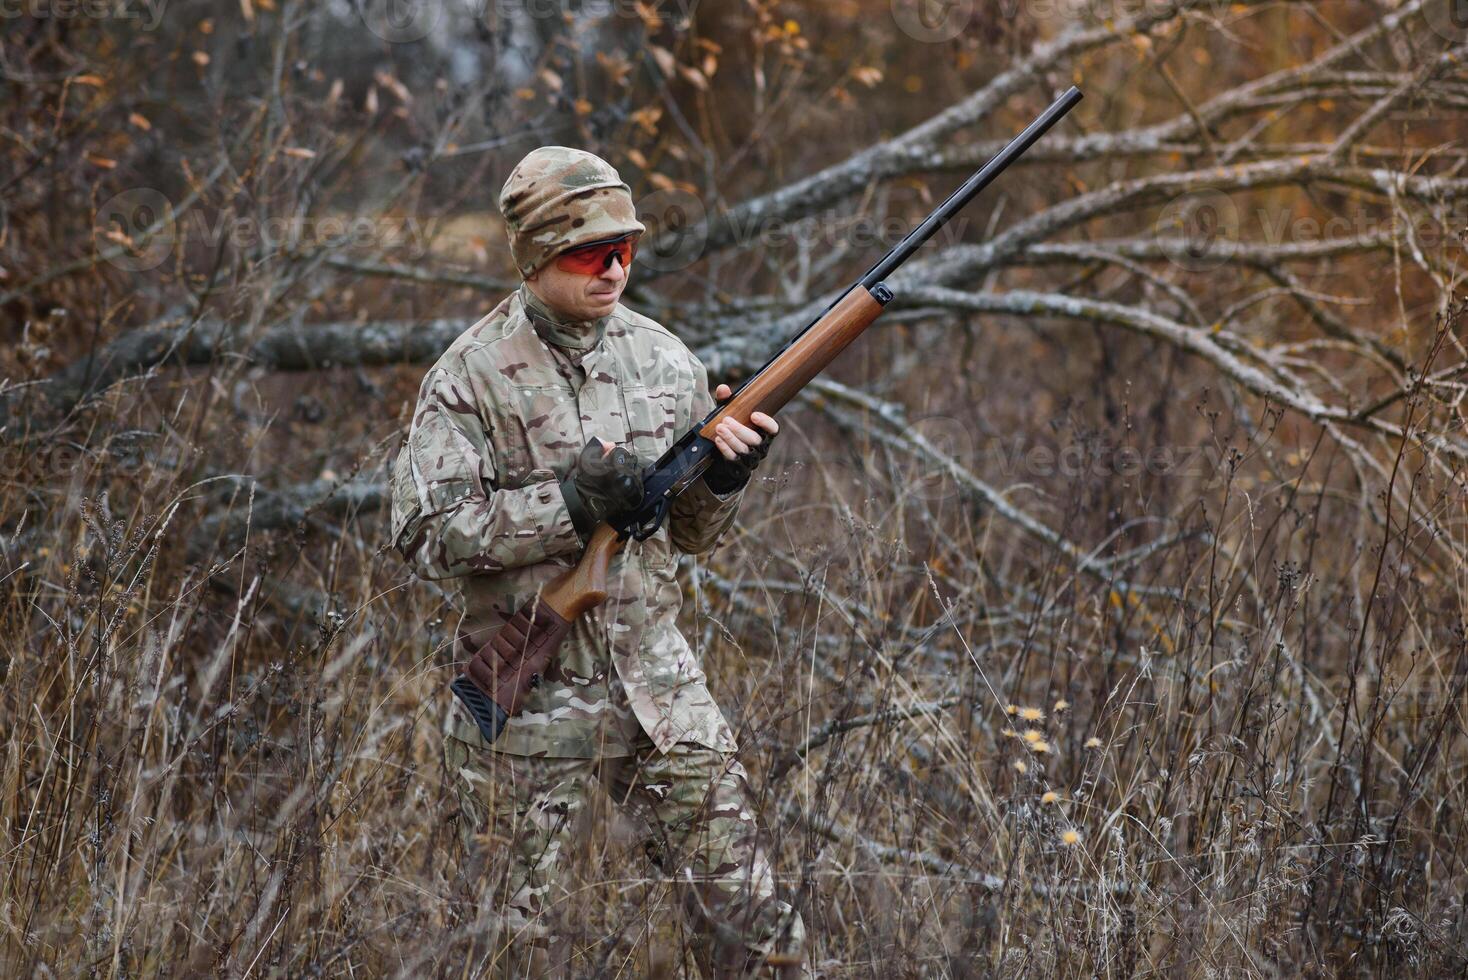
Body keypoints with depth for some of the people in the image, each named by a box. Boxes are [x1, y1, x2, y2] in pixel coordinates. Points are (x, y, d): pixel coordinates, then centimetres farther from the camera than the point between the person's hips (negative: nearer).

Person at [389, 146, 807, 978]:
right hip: (529, 691, -3)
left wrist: (725, 477, -8)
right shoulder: (472, 375, -7)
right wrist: (568, 504, -20)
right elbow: (425, 534, -14)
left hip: (656, 681, 4)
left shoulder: (665, 360, 6)